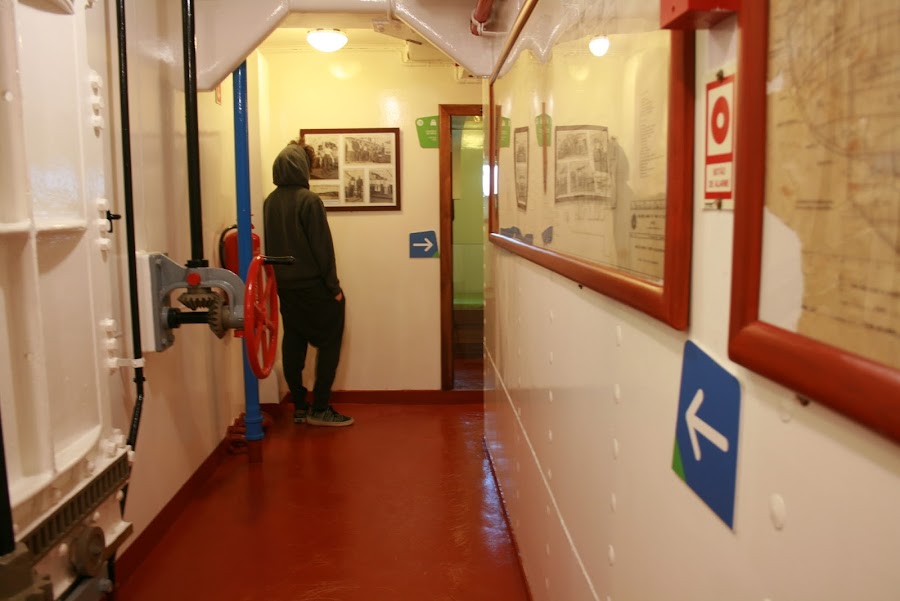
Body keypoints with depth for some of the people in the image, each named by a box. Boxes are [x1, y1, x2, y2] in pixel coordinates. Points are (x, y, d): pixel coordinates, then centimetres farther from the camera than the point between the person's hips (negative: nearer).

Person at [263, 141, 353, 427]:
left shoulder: (270, 201, 5)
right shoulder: (308, 200, -14)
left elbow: (270, 244, 11)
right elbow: (322, 246, -15)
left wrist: (278, 278, 18)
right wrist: (334, 286, -10)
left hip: (283, 284, 7)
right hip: (312, 285, -7)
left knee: (293, 343, 11)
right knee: (329, 342, 3)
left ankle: (299, 406, 17)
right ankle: (319, 408, 4)